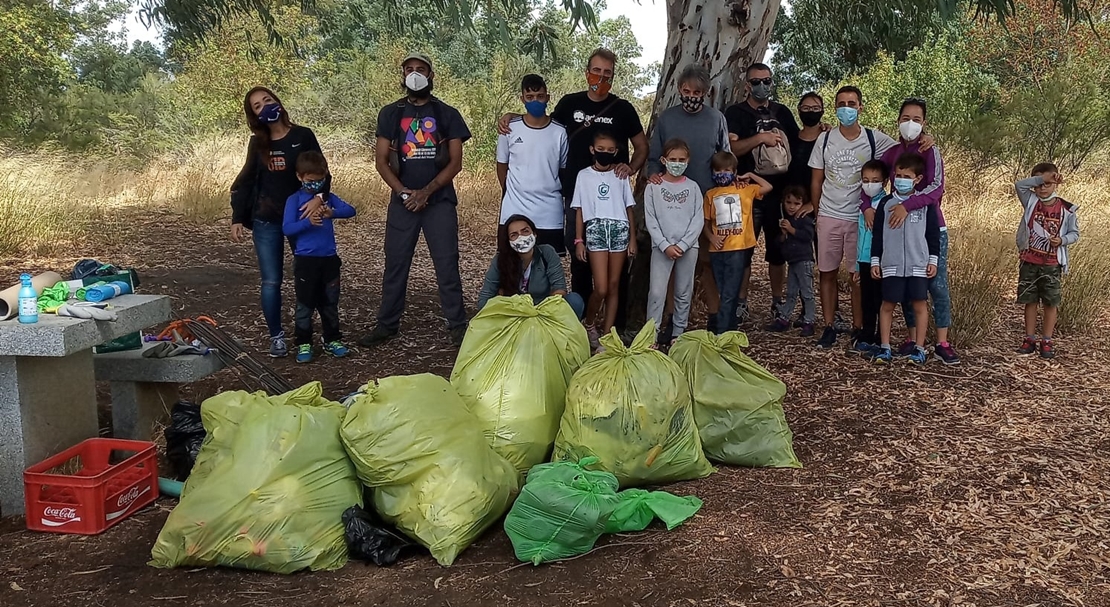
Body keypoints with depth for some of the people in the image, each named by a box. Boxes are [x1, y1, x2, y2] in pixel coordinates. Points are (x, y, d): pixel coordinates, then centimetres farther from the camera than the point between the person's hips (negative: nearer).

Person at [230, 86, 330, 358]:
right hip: (266, 222, 2)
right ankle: (276, 336, 11)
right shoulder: (257, 143, 6)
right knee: (271, 282, 1)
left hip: (301, 217, -2)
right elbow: (246, 180, 9)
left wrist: (319, 196, -24)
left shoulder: (303, 135, -3)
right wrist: (237, 218, 1)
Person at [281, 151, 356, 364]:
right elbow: (287, 228, -11)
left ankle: (332, 340, 25)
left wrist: (333, 213, -29)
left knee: (330, 302, 13)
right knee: (305, 304, 4)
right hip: (305, 260, -3)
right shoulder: (294, 200, -3)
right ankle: (303, 344, 14)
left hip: (329, 259, 3)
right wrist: (307, 222, -28)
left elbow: (350, 210, -9)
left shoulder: (329, 197, 6)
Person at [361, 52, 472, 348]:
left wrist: (426, 191, -12)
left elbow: (455, 162, -2)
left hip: (439, 201, -1)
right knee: (395, 264, 6)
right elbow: (381, 160, 3)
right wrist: (403, 192, -10)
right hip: (402, 201, 2)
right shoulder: (390, 114, 7)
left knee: (447, 265, -2)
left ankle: (457, 325, 6)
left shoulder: (447, 114, 3)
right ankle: (387, 324, 15)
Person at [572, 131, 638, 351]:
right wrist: (579, 240, 2)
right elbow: (579, 210, 7)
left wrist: (632, 238, 5)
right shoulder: (584, 175, 7)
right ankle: (589, 325, 14)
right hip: (596, 229, -2)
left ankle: (606, 333, 10)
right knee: (601, 288, -11)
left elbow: (629, 208, 12)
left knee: (614, 286, 3)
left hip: (620, 229, 2)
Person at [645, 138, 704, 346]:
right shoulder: (653, 187, 2)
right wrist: (665, 245, -12)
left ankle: (678, 333, 18)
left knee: (684, 293, 8)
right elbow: (650, 220, -2)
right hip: (661, 247, -2)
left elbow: (698, 219, 0)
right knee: (656, 292, -8)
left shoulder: (693, 187, 5)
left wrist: (683, 244, -11)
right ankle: (651, 334, -2)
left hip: (688, 247, 2)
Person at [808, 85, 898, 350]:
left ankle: (858, 328, 13)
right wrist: (817, 212, 8)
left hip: (861, 218, -1)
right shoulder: (825, 139, 3)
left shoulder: (874, 139, -1)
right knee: (827, 273, 4)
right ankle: (829, 328, 12)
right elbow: (816, 181, 8)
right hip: (829, 217, 1)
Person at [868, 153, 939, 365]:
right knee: (887, 305, 2)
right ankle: (884, 348, 11)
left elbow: (933, 234, 6)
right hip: (891, 265, 1)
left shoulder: (925, 204, 3)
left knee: (920, 305, 3)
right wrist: (875, 261, 4)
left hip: (918, 265, -1)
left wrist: (933, 260, 1)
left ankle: (919, 349, 11)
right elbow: (877, 234, 7)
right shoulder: (886, 203, 5)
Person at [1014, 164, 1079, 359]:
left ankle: (1046, 341, 13)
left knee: (1051, 302, 4)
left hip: (1052, 264, -1)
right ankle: (1030, 338, 18)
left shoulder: (1066, 209, -4)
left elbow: (1074, 233, 2)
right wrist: (1041, 178, -20)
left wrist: (1062, 240, -18)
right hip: (1029, 262, 1)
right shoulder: (1031, 201, -1)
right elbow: (1019, 185, -15)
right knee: (1030, 300, 8)